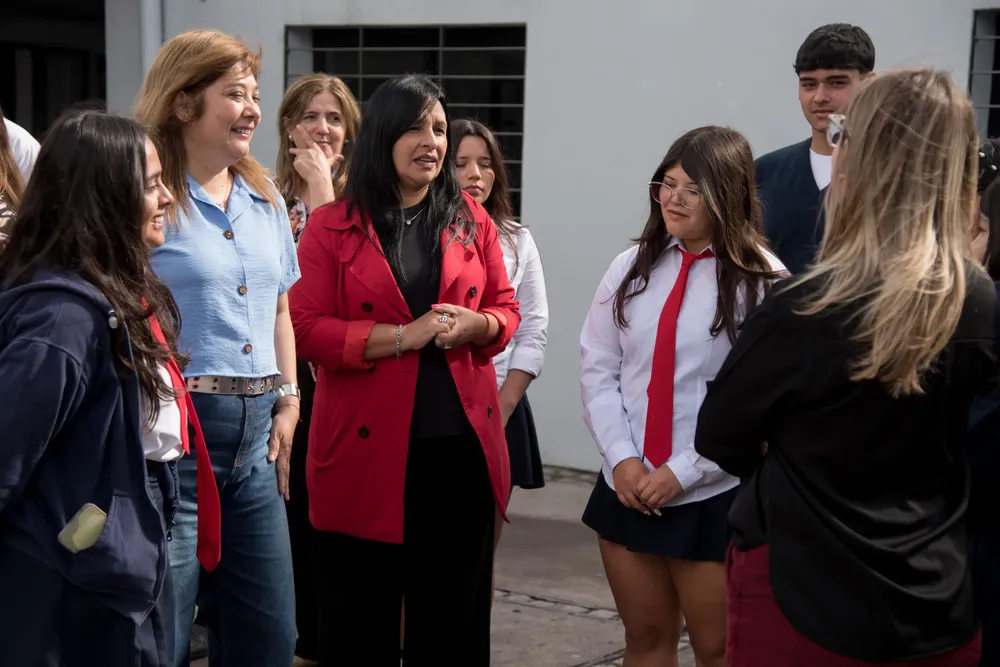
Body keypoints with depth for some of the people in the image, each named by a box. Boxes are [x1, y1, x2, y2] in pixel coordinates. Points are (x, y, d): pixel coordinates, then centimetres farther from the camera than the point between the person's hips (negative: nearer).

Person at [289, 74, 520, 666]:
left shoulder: (472, 220, 10)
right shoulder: (332, 227, 0)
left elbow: (507, 312, 14)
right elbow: (305, 329, -8)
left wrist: (475, 324, -9)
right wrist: (401, 336, -17)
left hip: (461, 444, 3)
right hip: (368, 446, -3)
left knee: (456, 615, 10)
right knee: (360, 620, 5)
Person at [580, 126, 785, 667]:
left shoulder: (763, 282, -8)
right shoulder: (631, 268, 6)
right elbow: (597, 368, 6)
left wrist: (683, 471, -14)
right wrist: (621, 458, -7)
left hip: (714, 495, -4)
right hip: (627, 488, 4)